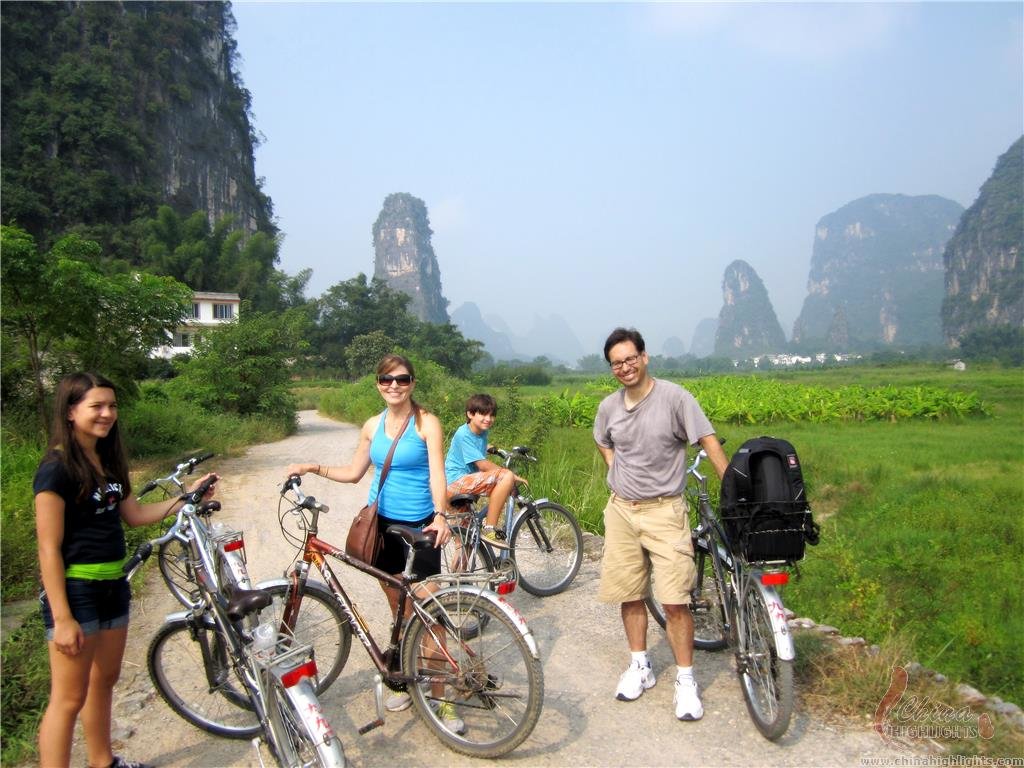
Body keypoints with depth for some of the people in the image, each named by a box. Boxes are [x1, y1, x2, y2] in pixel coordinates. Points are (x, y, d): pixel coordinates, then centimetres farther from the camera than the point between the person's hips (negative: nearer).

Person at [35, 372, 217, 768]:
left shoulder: (108, 460, 7)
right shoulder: (57, 467, -17)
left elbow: (134, 514, 11)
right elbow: (49, 548, -18)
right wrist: (62, 618, -20)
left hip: (112, 585, 8)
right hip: (75, 590, -8)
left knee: (104, 680, 20)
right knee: (69, 698, 0)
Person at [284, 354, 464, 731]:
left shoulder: (427, 423, -8)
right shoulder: (373, 426, 7)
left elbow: (437, 473, -17)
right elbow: (353, 473, 16)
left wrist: (439, 516, -31)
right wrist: (311, 468, 6)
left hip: (420, 526, -4)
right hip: (382, 523, 5)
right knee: (399, 609, 13)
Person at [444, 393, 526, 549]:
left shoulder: (482, 432, 12)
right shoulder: (463, 434, -14)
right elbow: (483, 465, -19)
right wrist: (512, 475, -14)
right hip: (457, 483, -10)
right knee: (506, 477, -25)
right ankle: (489, 530, -20)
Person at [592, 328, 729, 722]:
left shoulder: (673, 397, -11)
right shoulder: (609, 406, 3)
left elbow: (709, 442, -12)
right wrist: (617, 471, 7)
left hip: (664, 512, -4)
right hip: (621, 511, 5)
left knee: (675, 600, -5)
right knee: (630, 595, 13)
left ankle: (685, 680, 12)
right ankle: (640, 666, 30)